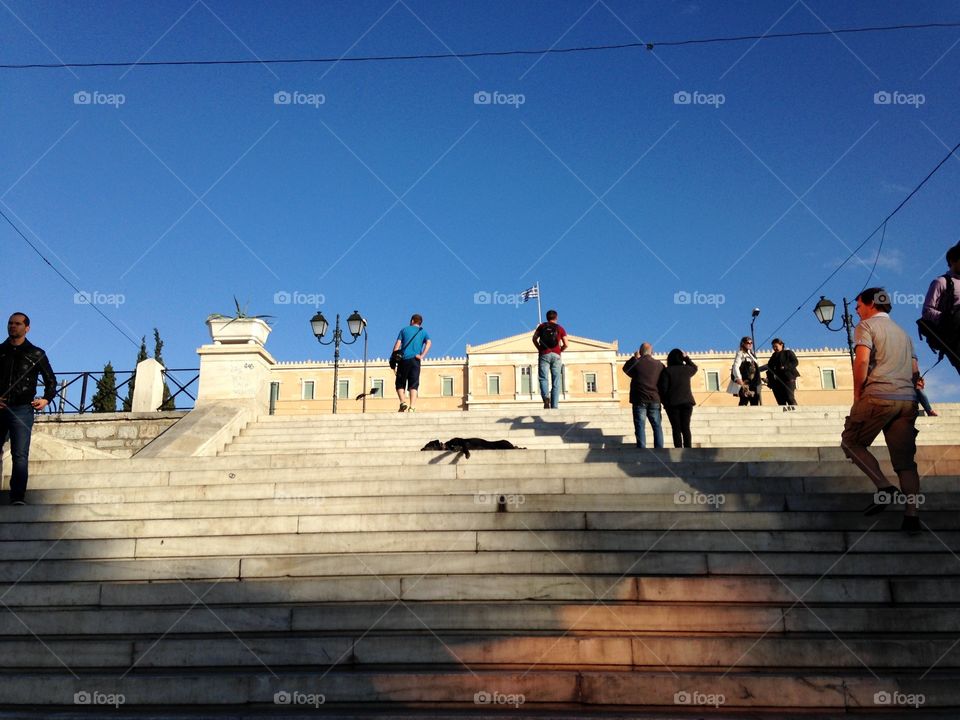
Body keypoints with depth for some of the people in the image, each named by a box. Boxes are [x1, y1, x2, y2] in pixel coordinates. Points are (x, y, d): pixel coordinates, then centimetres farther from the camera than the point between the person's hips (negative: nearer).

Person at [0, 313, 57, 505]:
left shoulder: (36, 354, 8)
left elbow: (51, 380, 14)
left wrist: (46, 399, -1)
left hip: (22, 410, -2)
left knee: (20, 455, -10)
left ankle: (17, 497, -12)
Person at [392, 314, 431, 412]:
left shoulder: (404, 330, 15)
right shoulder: (423, 332, 15)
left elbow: (397, 345, 4)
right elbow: (428, 343, -5)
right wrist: (422, 356, -8)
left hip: (403, 360, 0)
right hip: (415, 360, 0)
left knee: (400, 384, 8)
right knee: (413, 385, -1)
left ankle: (403, 402, -13)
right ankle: (412, 407, -13)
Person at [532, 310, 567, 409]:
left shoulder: (542, 326, 13)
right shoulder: (560, 328, 12)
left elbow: (534, 338, 3)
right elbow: (565, 344, 4)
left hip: (544, 354, 0)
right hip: (556, 355, 0)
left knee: (543, 378, -2)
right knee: (556, 382, 1)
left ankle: (546, 397, -31)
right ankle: (554, 406, -6)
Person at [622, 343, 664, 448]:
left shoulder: (636, 363, -5)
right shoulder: (659, 364, 3)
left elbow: (625, 368, 15)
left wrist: (634, 358, 21)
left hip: (639, 400, -2)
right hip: (655, 400, 2)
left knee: (640, 427, 0)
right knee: (657, 426, 9)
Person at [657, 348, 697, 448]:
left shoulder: (667, 371, -6)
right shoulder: (687, 369, 4)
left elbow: (663, 388, -9)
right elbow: (694, 367, 29)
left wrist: (664, 401, 3)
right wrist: (686, 357, 27)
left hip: (672, 403, -3)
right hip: (687, 402, 3)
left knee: (676, 428, 0)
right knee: (686, 427, 6)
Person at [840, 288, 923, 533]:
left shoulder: (867, 326, 3)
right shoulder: (902, 332, 27)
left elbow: (862, 360, -12)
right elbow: (915, 371, 23)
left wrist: (857, 392, -5)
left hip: (877, 397, -6)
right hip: (907, 400, 7)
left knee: (851, 442, 8)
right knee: (905, 460, 4)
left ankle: (884, 487, -10)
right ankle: (912, 515, -6)